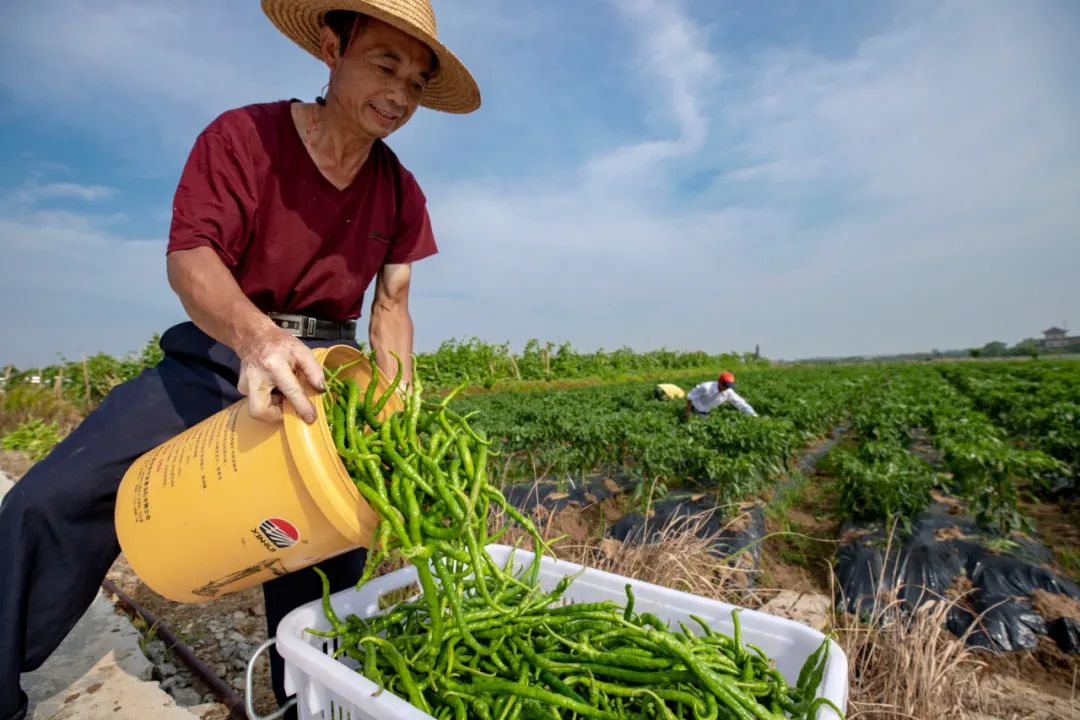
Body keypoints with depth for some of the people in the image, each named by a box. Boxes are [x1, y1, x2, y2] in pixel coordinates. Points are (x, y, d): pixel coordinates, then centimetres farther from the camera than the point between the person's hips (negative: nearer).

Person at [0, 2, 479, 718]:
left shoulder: (401, 193, 3)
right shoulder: (242, 136, -6)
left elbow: (391, 306, 5)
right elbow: (189, 257, -15)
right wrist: (256, 336, -38)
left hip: (324, 371, 2)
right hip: (220, 355, -1)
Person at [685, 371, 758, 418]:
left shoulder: (729, 393, -21)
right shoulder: (706, 387, -34)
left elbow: (742, 404, -16)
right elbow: (690, 396, -23)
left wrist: (754, 416, -22)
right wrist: (687, 411, -17)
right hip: (695, 409, -5)